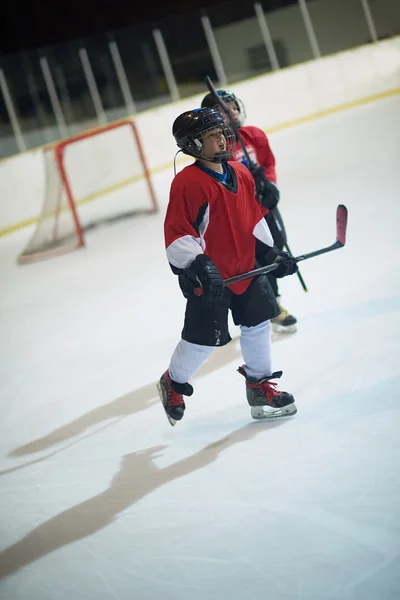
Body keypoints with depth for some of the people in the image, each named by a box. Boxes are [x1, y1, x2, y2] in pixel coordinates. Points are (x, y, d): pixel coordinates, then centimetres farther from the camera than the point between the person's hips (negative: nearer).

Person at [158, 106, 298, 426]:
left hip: (245, 267, 7)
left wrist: (270, 252, 11)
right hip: (207, 277, -7)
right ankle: (173, 384, 26)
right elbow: (177, 233, -21)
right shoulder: (187, 183, -20)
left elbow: (254, 217, 16)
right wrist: (198, 266, -29)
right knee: (204, 338, 1)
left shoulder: (241, 173, 4)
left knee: (258, 322, 12)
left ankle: (260, 385, 28)